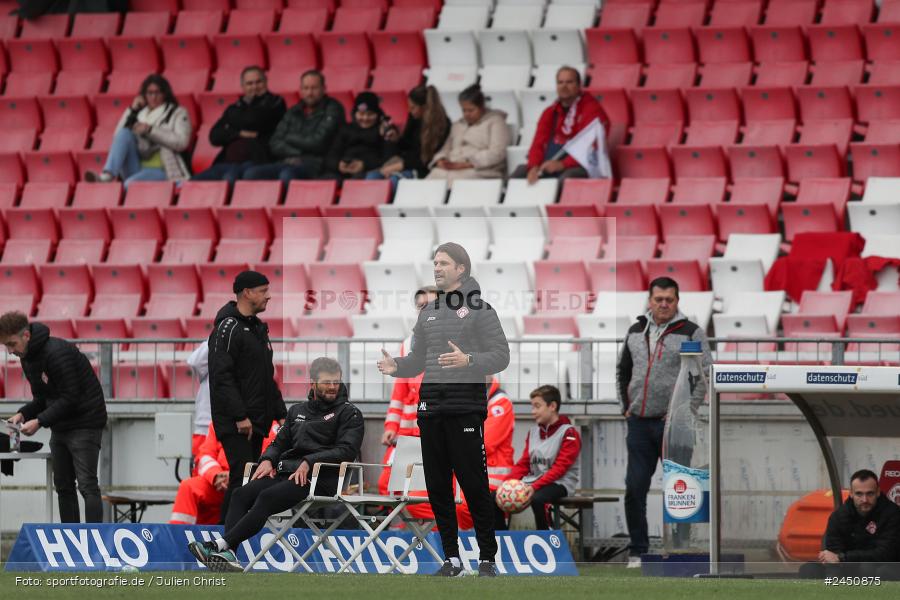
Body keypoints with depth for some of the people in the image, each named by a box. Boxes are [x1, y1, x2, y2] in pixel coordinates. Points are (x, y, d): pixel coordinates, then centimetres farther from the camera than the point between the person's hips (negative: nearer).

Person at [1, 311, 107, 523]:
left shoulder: (57, 353, -23)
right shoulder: (28, 358, 7)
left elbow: (70, 398, -23)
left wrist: (39, 421, -23)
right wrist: (23, 414, -4)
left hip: (85, 424, -9)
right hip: (60, 427, 9)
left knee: (87, 485, -13)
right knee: (63, 486, 10)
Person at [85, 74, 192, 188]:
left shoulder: (177, 113, 12)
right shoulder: (139, 113, 23)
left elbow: (181, 142, -6)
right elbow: (117, 137, 15)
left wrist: (151, 130, -10)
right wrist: (132, 111, 7)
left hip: (160, 171, -4)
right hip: (136, 167, 4)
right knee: (125, 133, -23)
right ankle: (107, 176, -41)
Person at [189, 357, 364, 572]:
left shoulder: (349, 413, 6)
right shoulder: (298, 411, 26)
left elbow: (346, 450, -7)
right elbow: (280, 442, 27)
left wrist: (309, 462, -17)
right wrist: (268, 459, 4)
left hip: (319, 479, -6)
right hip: (286, 473, 6)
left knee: (267, 497, -31)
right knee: (241, 494, -21)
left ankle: (221, 546, -39)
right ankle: (227, 554, -36)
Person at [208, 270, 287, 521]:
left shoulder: (258, 328, 19)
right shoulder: (228, 328, -12)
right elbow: (222, 377, -20)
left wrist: (280, 413, 19)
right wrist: (240, 416, -23)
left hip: (256, 421, 10)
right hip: (235, 423, -10)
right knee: (242, 479, -16)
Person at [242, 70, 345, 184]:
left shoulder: (332, 109, 5)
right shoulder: (293, 112, 20)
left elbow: (317, 143, -6)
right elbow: (274, 145, 12)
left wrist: (290, 138, 8)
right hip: (288, 163, 6)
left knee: (287, 175, -40)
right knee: (251, 173, -22)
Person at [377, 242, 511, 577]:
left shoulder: (479, 309, -1)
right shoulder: (429, 313, 17)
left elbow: (500, 356, -7)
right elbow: (418, 359, 21)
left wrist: (468, 360, -25)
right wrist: (396, 366, 0)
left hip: (465, 408, -6)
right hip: (431, 406, 6)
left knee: (474, 485, -6)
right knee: (437, 486, 6)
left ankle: (487, 558, 0)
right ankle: (451, 558, 13)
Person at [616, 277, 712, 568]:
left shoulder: (691, 333, -3)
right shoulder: (636, 332, 13)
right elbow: (623, 371, 25)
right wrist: (625, 405, 14)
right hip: (639, 424, 5)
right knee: (635, 488, 2)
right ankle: (637, 550, 9)